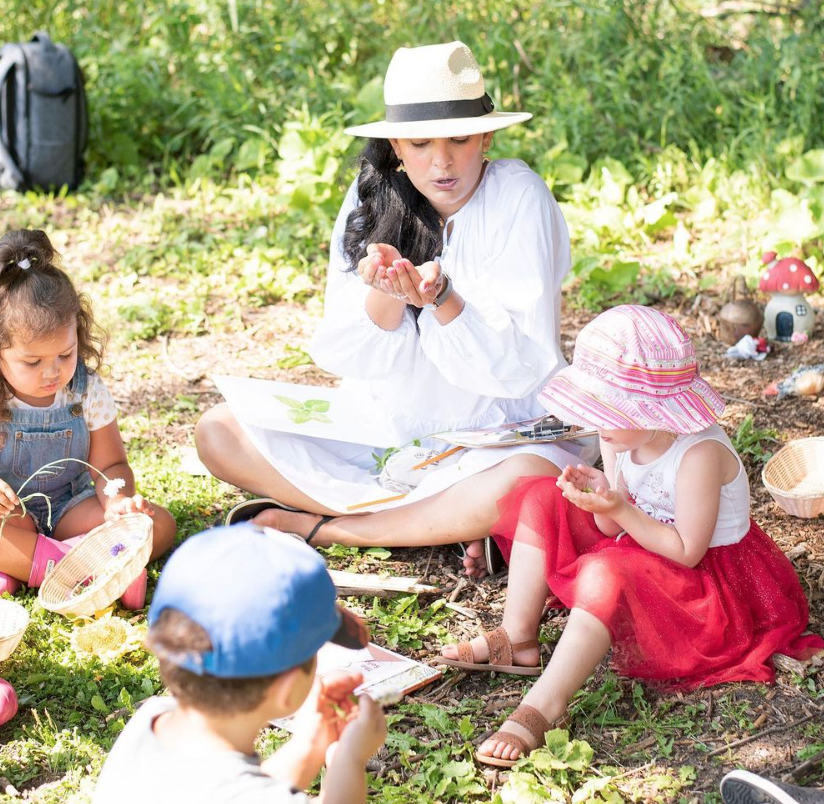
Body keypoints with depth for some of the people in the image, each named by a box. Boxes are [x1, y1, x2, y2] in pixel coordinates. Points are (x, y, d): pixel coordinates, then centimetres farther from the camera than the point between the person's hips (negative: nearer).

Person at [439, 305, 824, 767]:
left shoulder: (699, 454, -27)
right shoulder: (624, 435, -3)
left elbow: (686, 551, -25)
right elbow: (614, 526, 0)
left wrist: (620, 510, -31)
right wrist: (600, 497, -22)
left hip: (706, 582, -9)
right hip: (641, 552, 9)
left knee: (607, 572, -38)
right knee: (542, 499, 0)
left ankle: (543, 708, -42)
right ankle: (517, 642, -4)